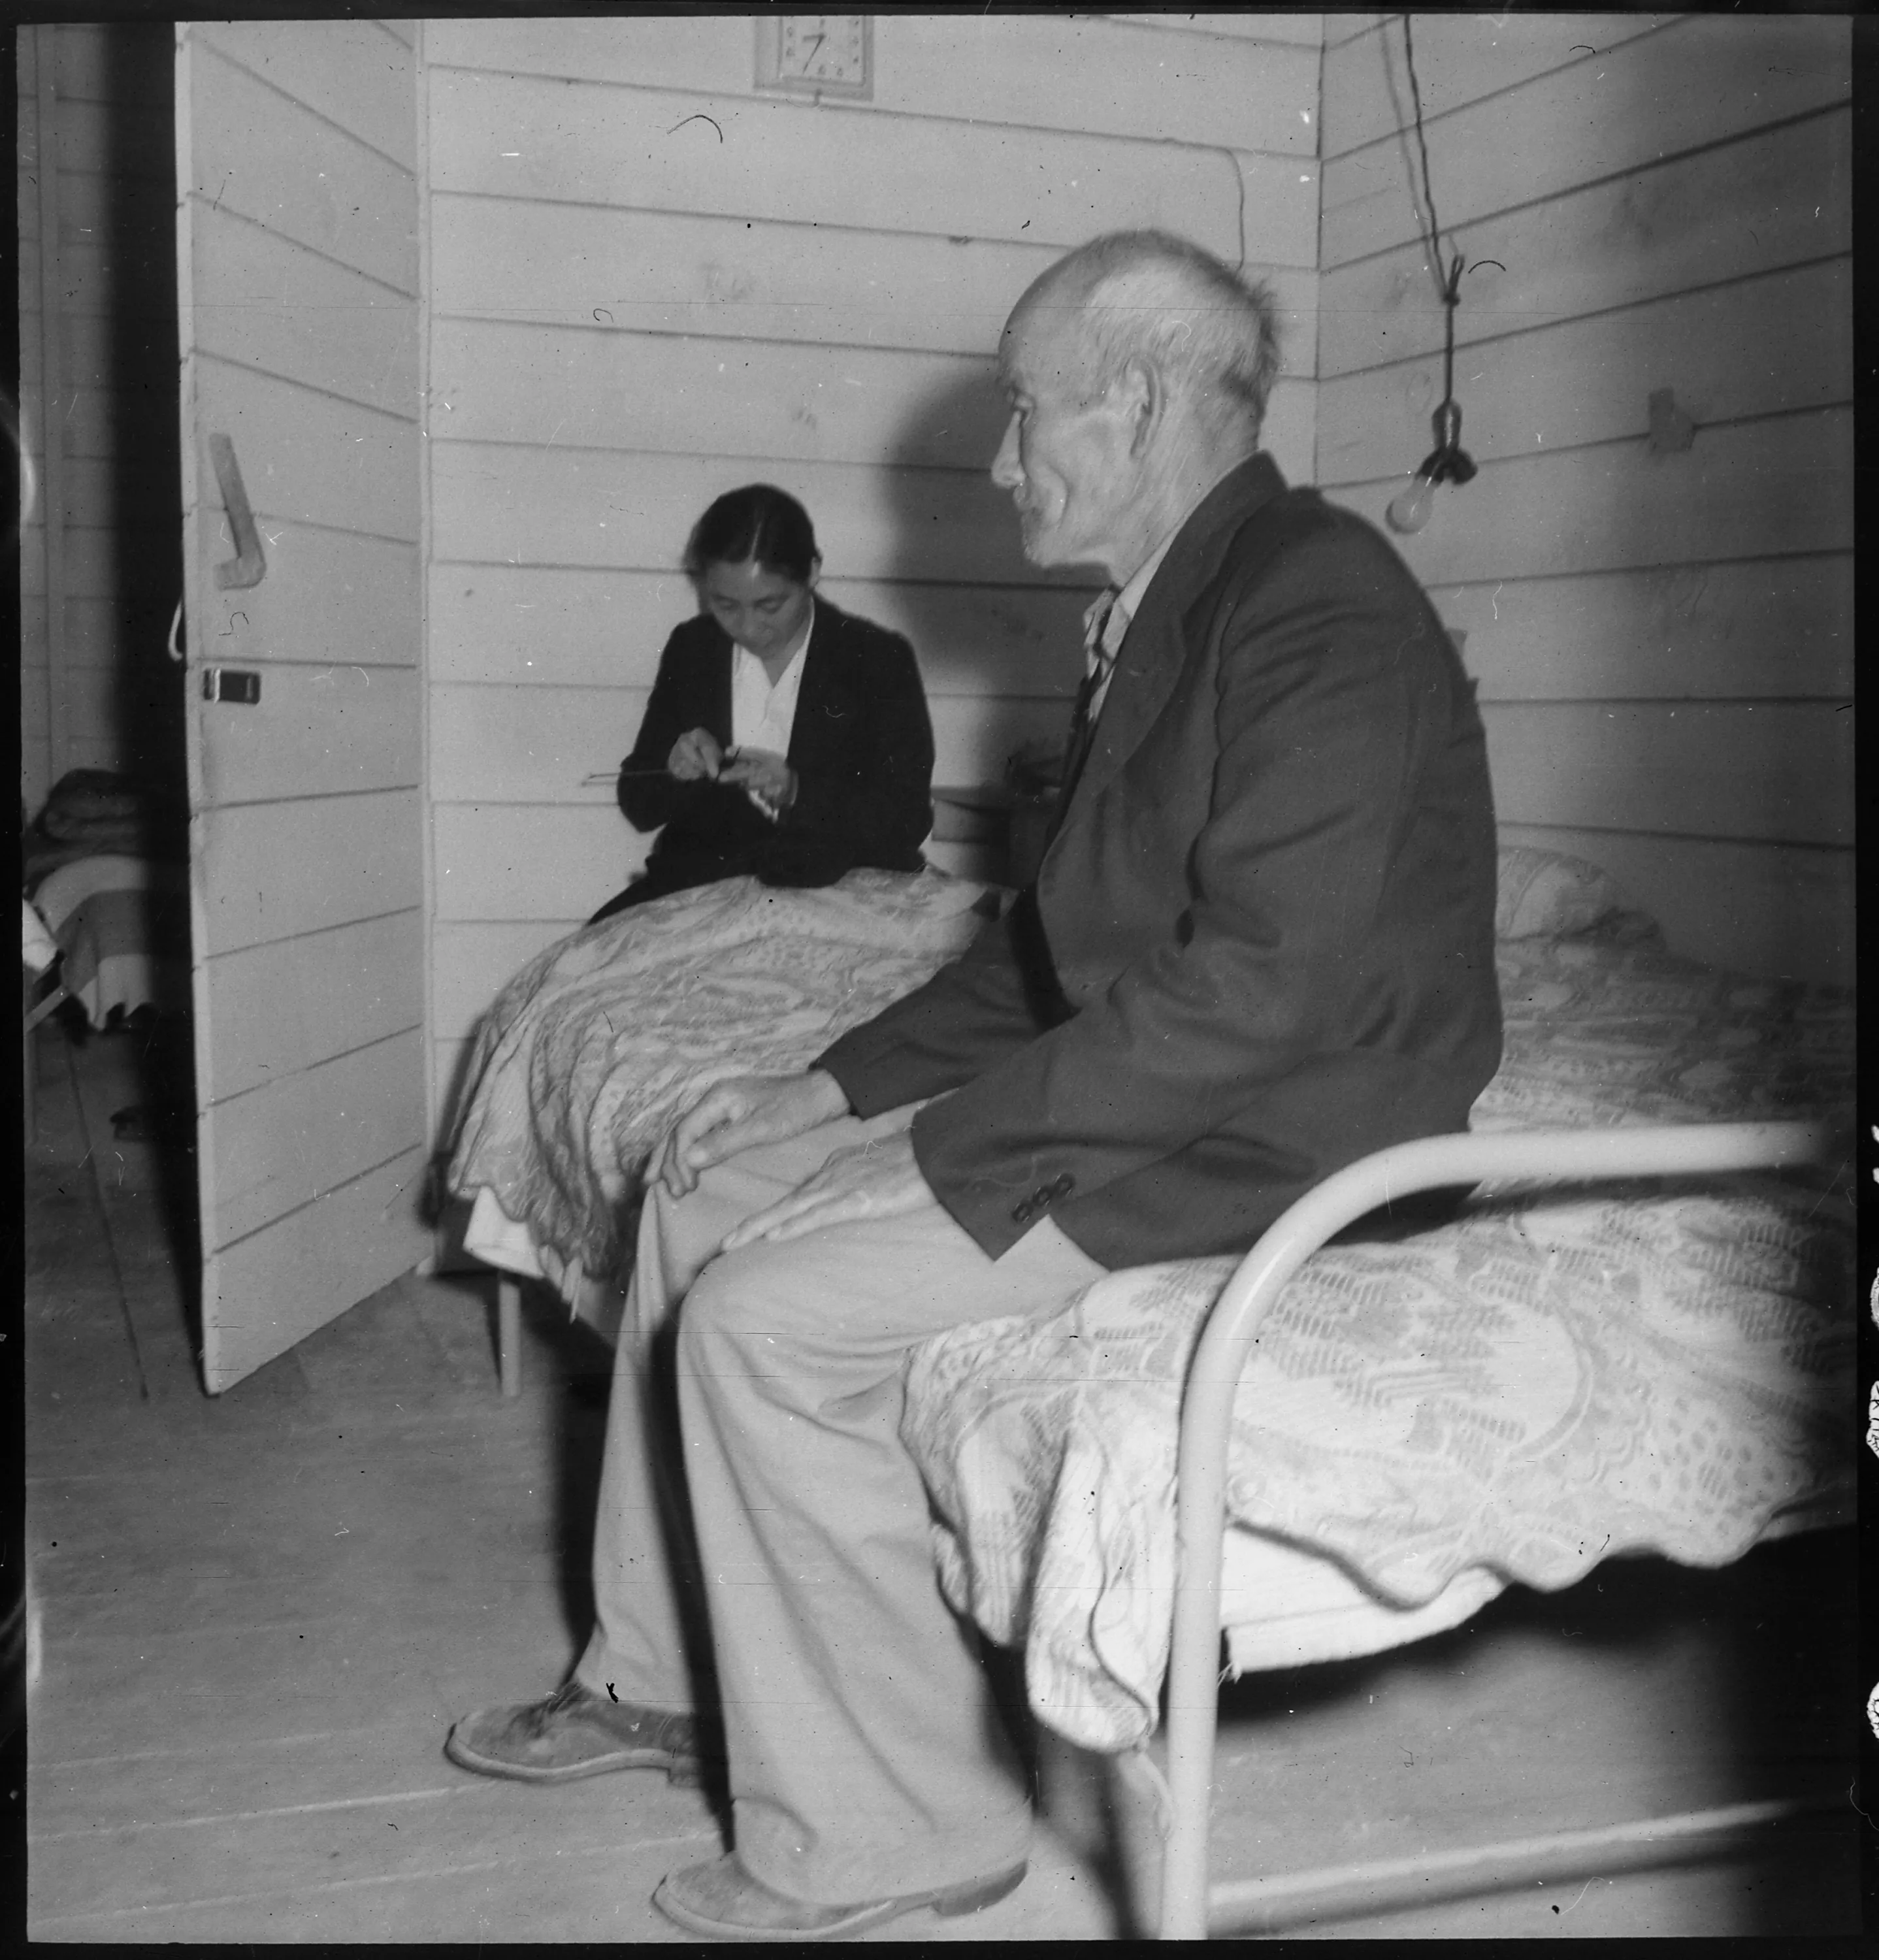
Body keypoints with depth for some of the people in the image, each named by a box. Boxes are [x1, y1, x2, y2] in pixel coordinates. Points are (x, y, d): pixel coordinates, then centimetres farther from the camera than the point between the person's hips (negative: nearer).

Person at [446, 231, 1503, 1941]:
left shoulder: (1319, 603, -18)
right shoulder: (1161, 613, 13)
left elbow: (1258, 983, -27)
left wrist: (945, 1145, -22)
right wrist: (837, 1087, 9)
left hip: (1264, 1147, -10)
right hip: (1138, 1086, 10)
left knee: (769, 1320, -18)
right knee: (704, 1191, 10)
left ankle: (888, 1832, -1)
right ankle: (661, 1677, 22)